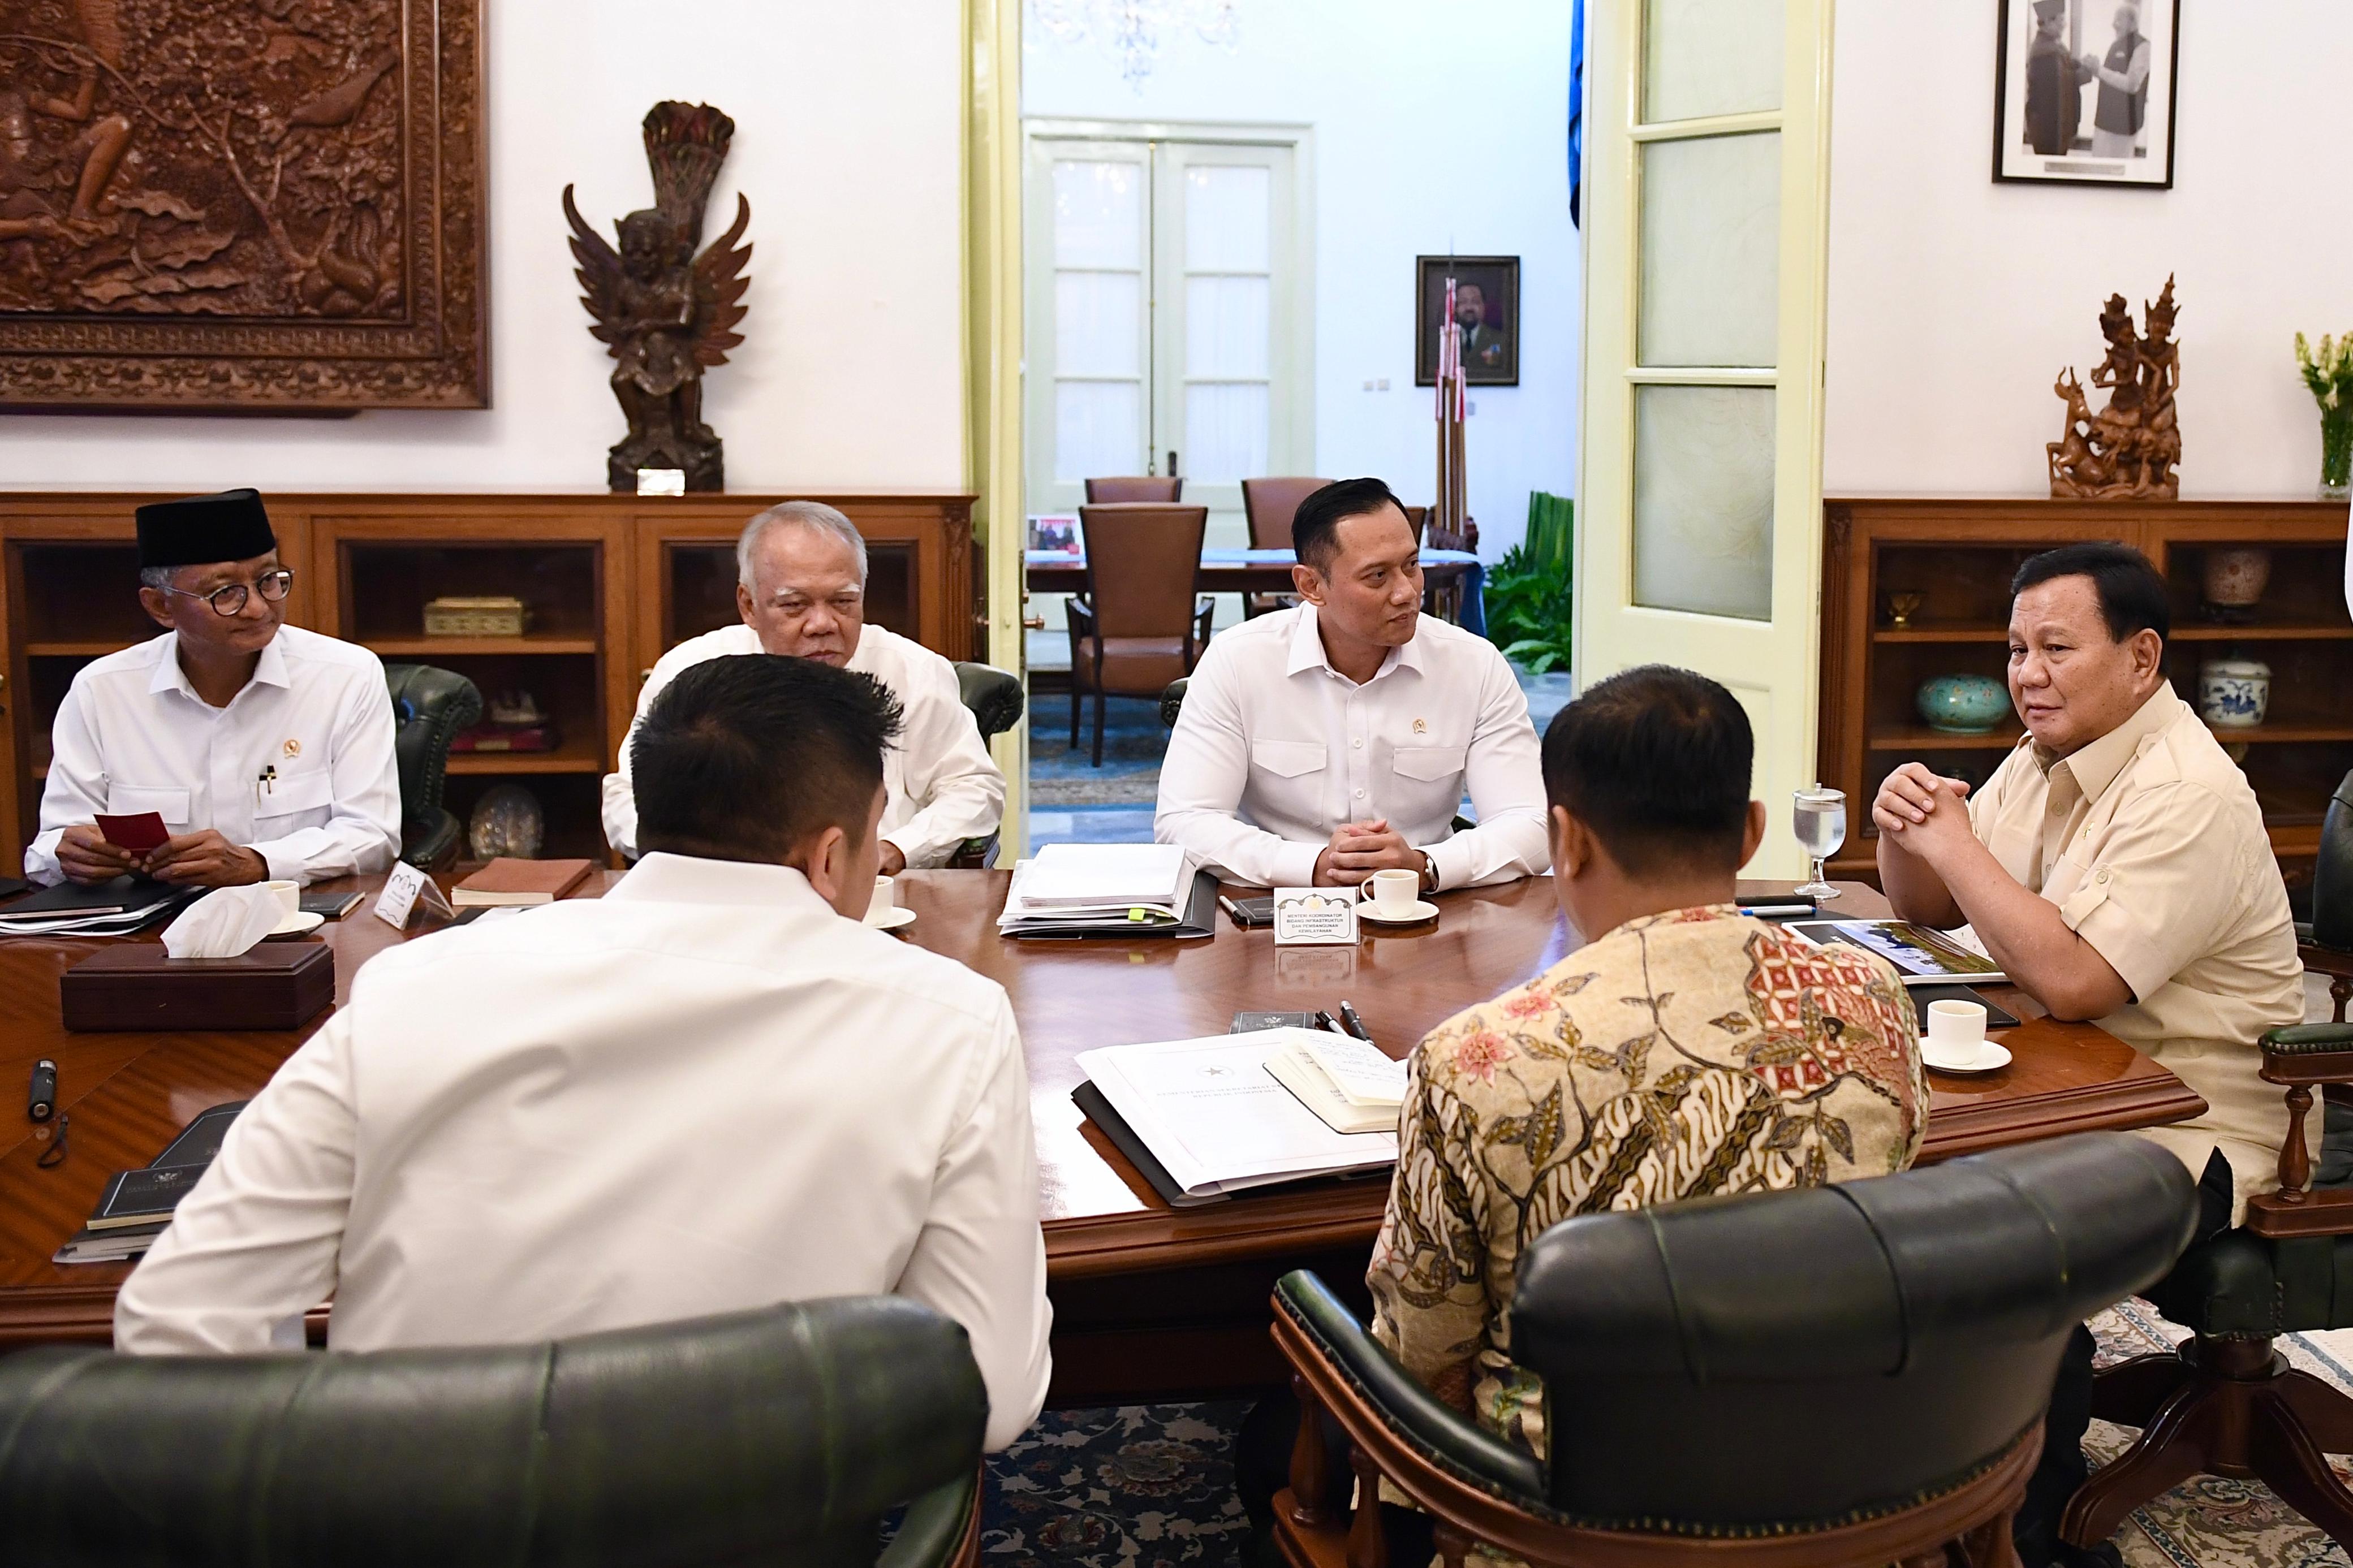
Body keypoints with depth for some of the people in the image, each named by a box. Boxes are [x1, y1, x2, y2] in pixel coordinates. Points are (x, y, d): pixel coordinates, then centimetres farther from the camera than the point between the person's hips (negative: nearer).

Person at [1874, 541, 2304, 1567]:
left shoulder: (2189, 797, -20)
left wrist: (1952, 839, -21)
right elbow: (1929, 908, 15)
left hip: (2190, 1127, -9)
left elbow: (2071, 981, -29)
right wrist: (1903, 830, -7)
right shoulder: (2047, 758, 8)